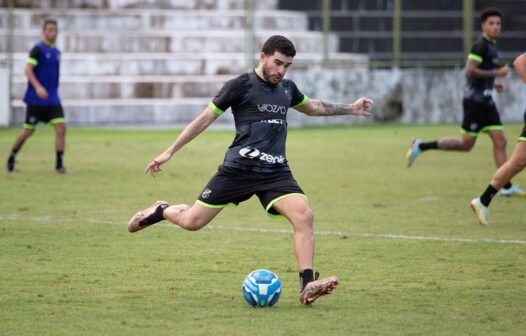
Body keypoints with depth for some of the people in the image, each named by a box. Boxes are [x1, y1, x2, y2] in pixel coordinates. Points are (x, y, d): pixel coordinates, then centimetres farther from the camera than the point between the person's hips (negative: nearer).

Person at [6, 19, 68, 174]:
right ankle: (11, 159, 24)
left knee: (61, 128, -10)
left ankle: (59, 165, -7)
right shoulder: (38, 49, -9)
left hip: (52, 99, 6)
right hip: (36, 99, -6)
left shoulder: (56, 52, 12)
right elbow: (28, 69, -18)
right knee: (28, 131, 2)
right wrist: (38, 87, -30)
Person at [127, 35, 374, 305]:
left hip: (276, 171, 4)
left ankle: (307, 286, -23)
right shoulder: (241, 85, -4)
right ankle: (161, 211, 33)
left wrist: (350, 109, 32)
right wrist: (170, 151, 3)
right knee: (192, 222, -3)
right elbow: (206, 118, 2)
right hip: (239, 169, -4)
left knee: (303, 215, -22)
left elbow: (312, 107, 36)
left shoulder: (287, 88, 14)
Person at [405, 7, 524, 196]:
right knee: (466, 144, -5)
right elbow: (469, 71, -22)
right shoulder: (481, 46, -13)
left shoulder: (490, 46, 18)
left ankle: (506, 187, -2)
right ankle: (421, 147, 5)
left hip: (486, 101, 9)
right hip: (475, 101, -9)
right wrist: (496, 73, -18)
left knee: (500, 141, 0)